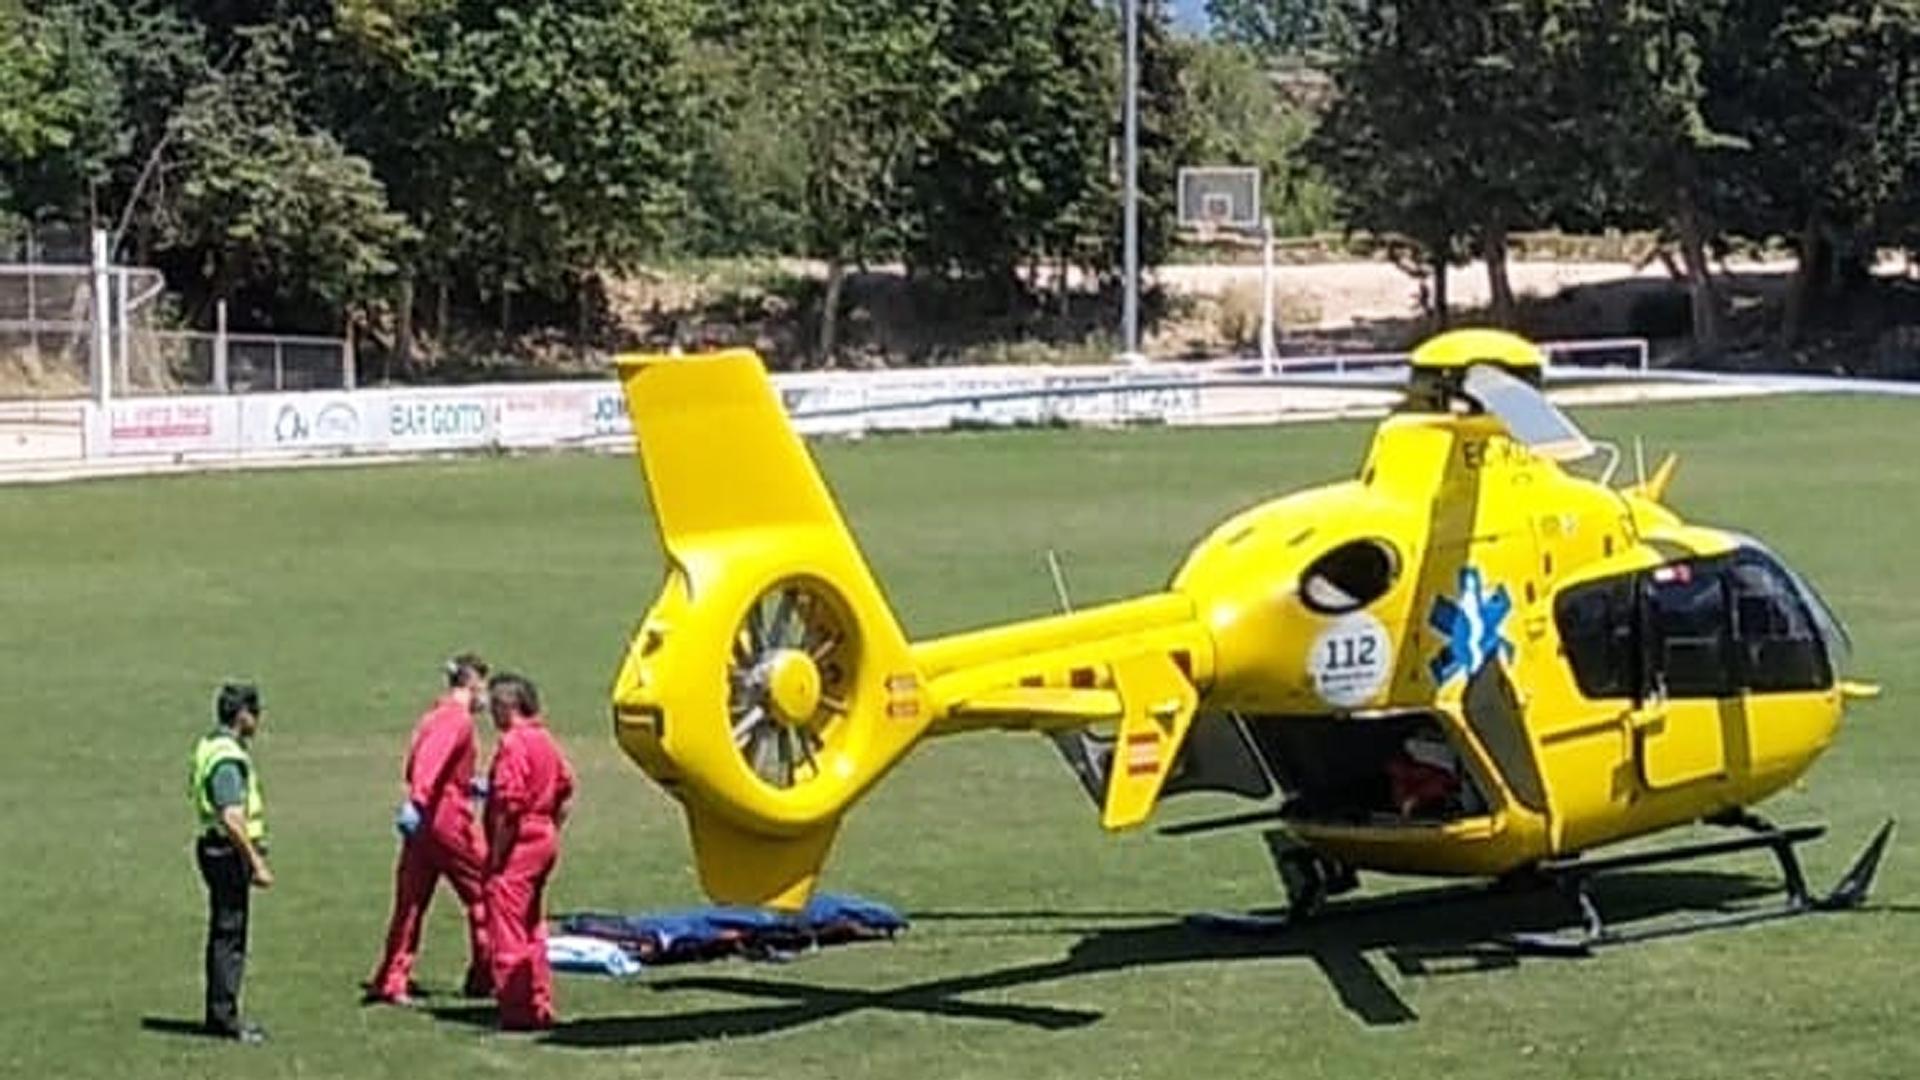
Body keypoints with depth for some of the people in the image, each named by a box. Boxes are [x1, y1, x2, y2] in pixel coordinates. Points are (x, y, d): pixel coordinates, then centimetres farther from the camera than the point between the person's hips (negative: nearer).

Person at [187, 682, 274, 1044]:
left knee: (224, 934, 16)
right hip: (228, 852, -10)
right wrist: (257, 864, -22)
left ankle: (220, 1014, 22)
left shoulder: (210, 746, 12)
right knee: (229, 935, -5)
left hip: (217, 849, 10)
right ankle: (225, 1017, -1)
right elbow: (232, 819, -26)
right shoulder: (228, 759, -20)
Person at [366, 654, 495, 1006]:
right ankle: (484, 978, 13)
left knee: (410, 902, 6)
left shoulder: (433, 716, 16)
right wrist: (417, 802, -38)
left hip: (421, 821, 8)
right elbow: (432, 760, -26)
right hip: (449, 821, -8)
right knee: (482, 893, 7)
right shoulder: (458, 720, -10)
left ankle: (390, 981, 2)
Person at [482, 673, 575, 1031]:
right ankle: (540, 1006, 21)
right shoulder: (544, 739, 12)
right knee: (533, 928, 17)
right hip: (545, 839, 10)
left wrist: (496, 854, -17)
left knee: (508, 931, -5)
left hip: (518, 842, -10)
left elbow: (509, 804, -22)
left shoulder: (513, 743, -17)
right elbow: (565, 784, 18)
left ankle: (516, 1011, -4)